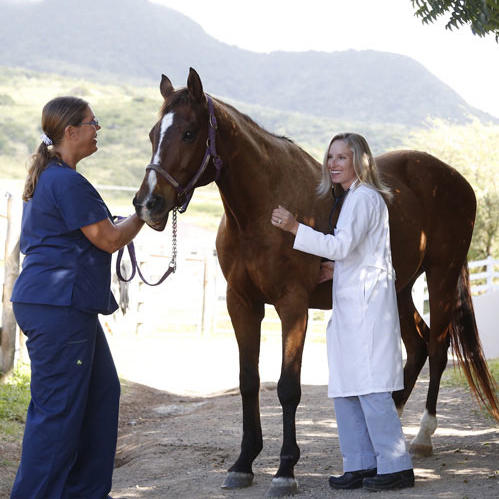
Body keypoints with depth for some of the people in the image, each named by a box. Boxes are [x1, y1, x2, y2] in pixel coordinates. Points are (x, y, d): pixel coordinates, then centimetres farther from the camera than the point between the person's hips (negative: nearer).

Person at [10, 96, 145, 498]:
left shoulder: (49, 177, 17)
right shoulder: (68, 182, -16)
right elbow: (110, 239, -13)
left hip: (66, 305, 11)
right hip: (58, 306, -11)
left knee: (102, 392, 15)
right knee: (57, 407, -6)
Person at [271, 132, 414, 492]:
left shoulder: (364, 198, -10)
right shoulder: (352, 199, 20)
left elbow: (341, 246, -21)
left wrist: (295, 228, -21)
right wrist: (335, 270, 9)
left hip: (367, 303, -10)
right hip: (350, 304, 10)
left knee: (371, 388, -10)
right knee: (345, 389, 10)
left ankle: (397, 466, -7)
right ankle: (361, 464, 15)